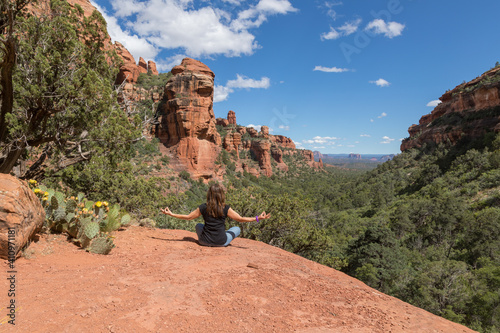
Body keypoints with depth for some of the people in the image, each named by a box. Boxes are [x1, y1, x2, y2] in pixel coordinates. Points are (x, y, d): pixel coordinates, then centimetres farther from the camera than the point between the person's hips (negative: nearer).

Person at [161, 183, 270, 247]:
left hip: (206, 241, 2)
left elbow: (188, 217, 0)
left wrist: (171, 214, 10)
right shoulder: (225, 208, -12)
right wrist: (257, 218, -3)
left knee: (198, 226, 34)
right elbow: (240, 219, -9)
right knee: (237, 229, 23)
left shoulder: (203, 208, -8)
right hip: (221, 242, -2)